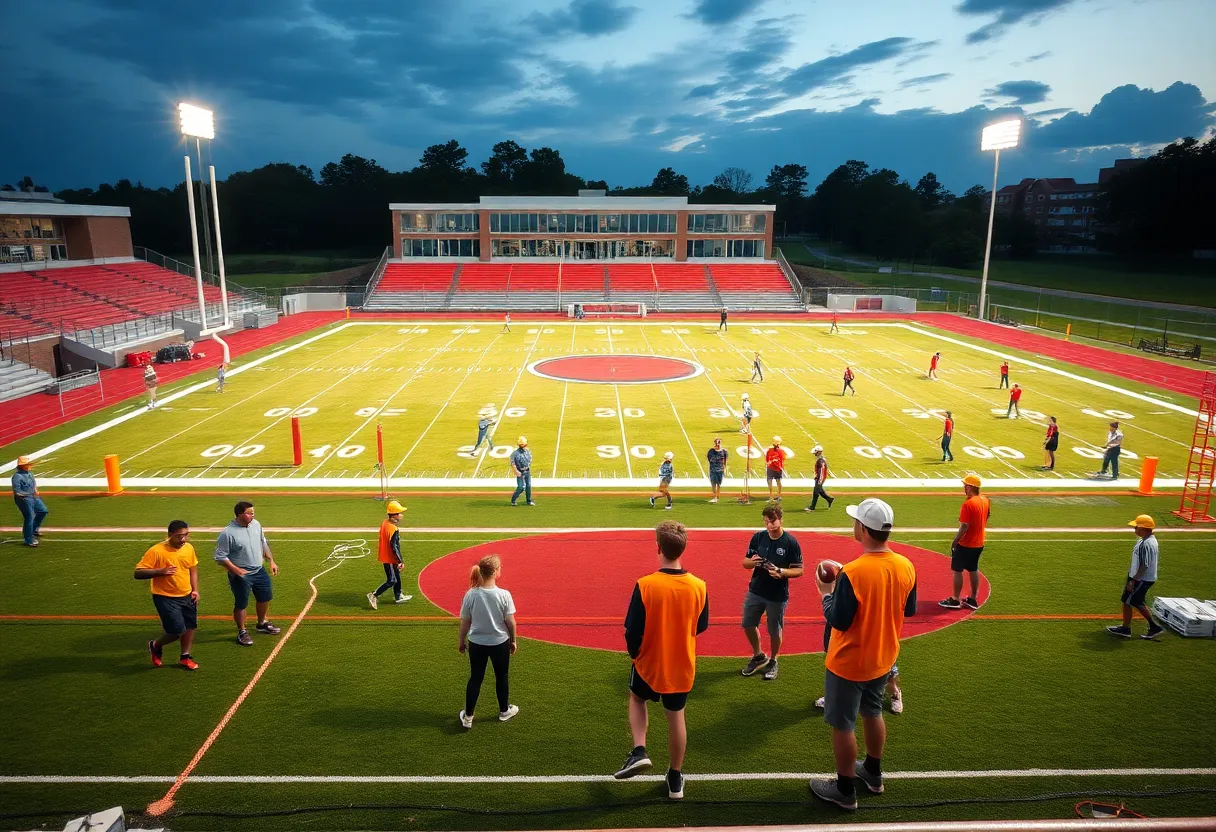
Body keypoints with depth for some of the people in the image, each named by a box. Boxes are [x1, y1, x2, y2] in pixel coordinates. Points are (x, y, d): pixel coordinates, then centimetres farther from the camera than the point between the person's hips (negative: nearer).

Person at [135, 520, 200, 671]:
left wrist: (195, 590, 6)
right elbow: (138, 573, -19)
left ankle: (185, 657, 32)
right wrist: (160, 571, -32)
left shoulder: (189, 548, -1)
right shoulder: (156, 551, -20)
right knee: (177, 631, -8)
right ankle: (155, 646, 23)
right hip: (165, 598, -6)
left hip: (187, 596, 6)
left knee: (190, 627, 12)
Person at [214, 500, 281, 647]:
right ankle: (242, 632, 25)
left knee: (265, 597, 19)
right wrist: (237, 570, -24)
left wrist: (271, 561, 10)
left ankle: (262, 624, 42)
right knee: (241, 604, 5)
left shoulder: (256, 524, -1)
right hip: (240, 576, -7)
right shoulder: (227, 533, -21)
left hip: (259, 571, 7)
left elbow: (263, 544, 12)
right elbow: (220, 557, -18)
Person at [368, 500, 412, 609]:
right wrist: (401, 561, -19)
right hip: (390, 559, -10)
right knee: (392, 581, 1)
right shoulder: (393, 529, -26)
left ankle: (398, 597, 32)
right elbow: (394, 546, -25)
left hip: (385, 556, 10)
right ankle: (374, 595, 5)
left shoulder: (384, 523, 1)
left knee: (397, 577, 21)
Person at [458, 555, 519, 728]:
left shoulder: (471, 595, -15)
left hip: (476, 643, 2)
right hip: (500, 643, -1)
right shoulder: (504, 595, -21)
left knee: (475, 679, 17)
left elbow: (465, 622, -5)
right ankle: (504, 711, 38)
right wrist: (514, 640, 5)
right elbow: (510, 622, -12)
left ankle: (468, 717, 26)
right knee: (502, 677, 20)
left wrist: (462, 641, 12)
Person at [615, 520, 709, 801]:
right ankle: (675, 779, 33)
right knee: (676, 717, 21)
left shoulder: (645, 585, -24)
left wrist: (634, 654, 2)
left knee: (636, 699, 28)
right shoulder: (699, 586, -15)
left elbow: (632, 631, -17)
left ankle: (639, 752, 10)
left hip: (649, 664, -2)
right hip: (682, 667, 2)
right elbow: (702, 626, 0)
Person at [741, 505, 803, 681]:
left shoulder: (791, 542, -14)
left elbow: (799, 570, -12)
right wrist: (752, 562, -20)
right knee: (748, 625, 13)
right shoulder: (758, 537, -4)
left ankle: (772, 662, 35)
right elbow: (745, 563, 3)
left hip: (778, 595, -4)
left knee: (774, 631, 11)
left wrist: (782, 572, -30)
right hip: (755, 591, 4)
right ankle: (758, 657, 37)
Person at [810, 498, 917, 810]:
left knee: (842, 725, 11)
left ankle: (845, 790, 26)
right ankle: (873, 773, 45)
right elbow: (909, 610, 4)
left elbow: (838, 621, -22)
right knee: (873, 714, 27)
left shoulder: (853, 572, -30)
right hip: (883, 659, 7)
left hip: (848, 664, -6)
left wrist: (826, 592, -7)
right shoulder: (905, 566, -9)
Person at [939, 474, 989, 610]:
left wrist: (954, 541, -14)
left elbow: (964, 527, -23)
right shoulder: (985, 501, 2)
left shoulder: (968, 504, -23)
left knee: (957, 570, 3)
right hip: (979, 543, 8)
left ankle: (955, 600, 10)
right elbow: (985, 521, 13)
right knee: (973, 570, 17)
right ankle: (973, 599, 23)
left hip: (965, 544, -8)